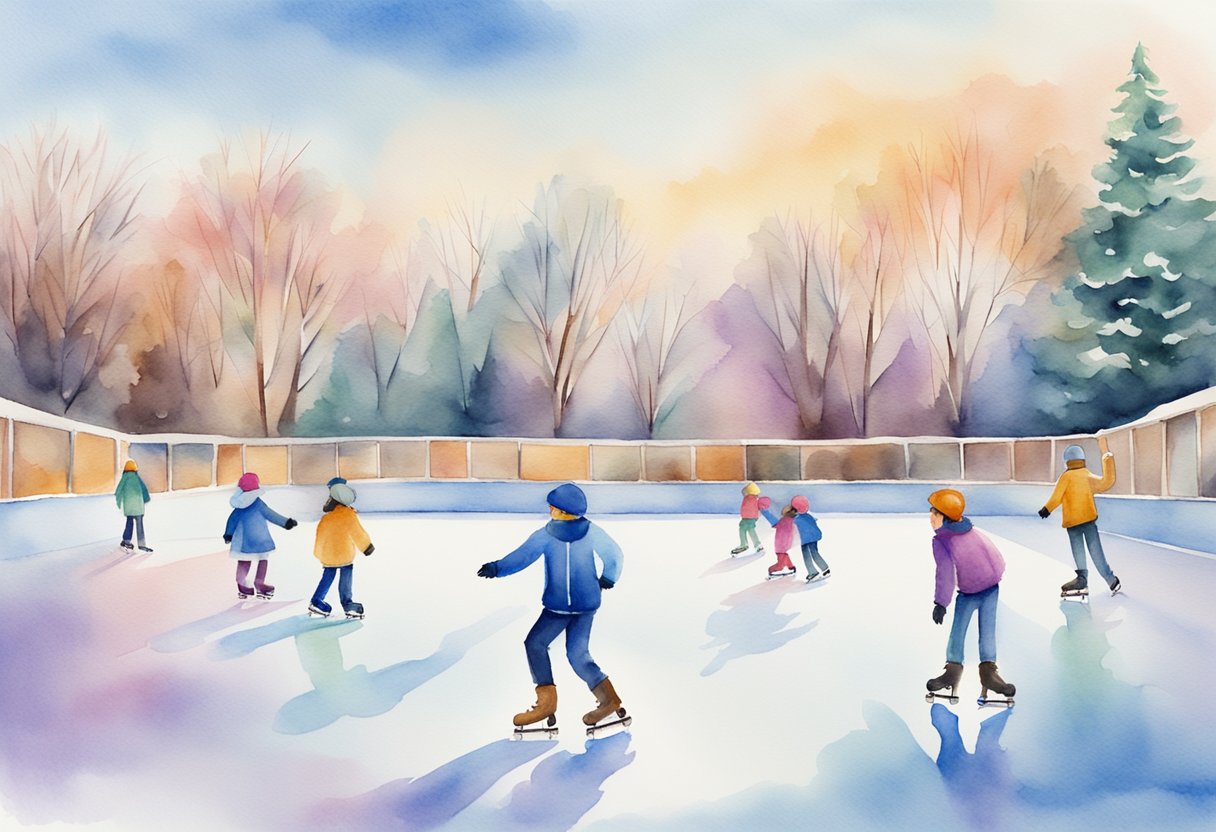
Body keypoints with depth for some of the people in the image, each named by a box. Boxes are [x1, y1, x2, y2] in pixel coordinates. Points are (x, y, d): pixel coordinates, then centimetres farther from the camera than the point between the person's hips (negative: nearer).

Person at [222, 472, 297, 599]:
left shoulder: (239, 505, 2)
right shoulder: (258, 503, -15)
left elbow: (232, 520, 7)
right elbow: (272, 515, -12)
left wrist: (228, 534, 17)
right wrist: (287, 523, -5)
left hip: (243, 541, 5)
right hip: (259, 540, -5)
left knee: (244, 562, 13)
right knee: (263, 559, 8)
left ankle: (242, 586, 20)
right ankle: (259, 584, 8)